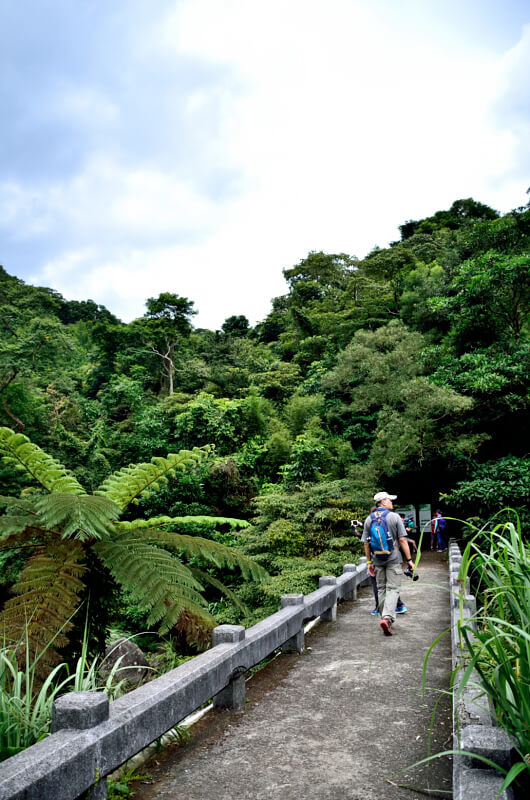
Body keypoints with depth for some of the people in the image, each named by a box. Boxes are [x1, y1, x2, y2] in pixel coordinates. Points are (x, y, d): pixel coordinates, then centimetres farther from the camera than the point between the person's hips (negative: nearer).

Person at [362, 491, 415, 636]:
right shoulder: (394, 517, -6)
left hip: (377, 559, 4)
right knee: (392, 588, -3)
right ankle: (388, 617, -19)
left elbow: (366, 543, 5)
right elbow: (402, 540, -8)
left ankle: (385, 619, 17)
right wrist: (409, 559, -3)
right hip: (393, 559, -3)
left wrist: (369, 562, 12)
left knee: (381, 589, 13)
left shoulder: (369, 519, 5)